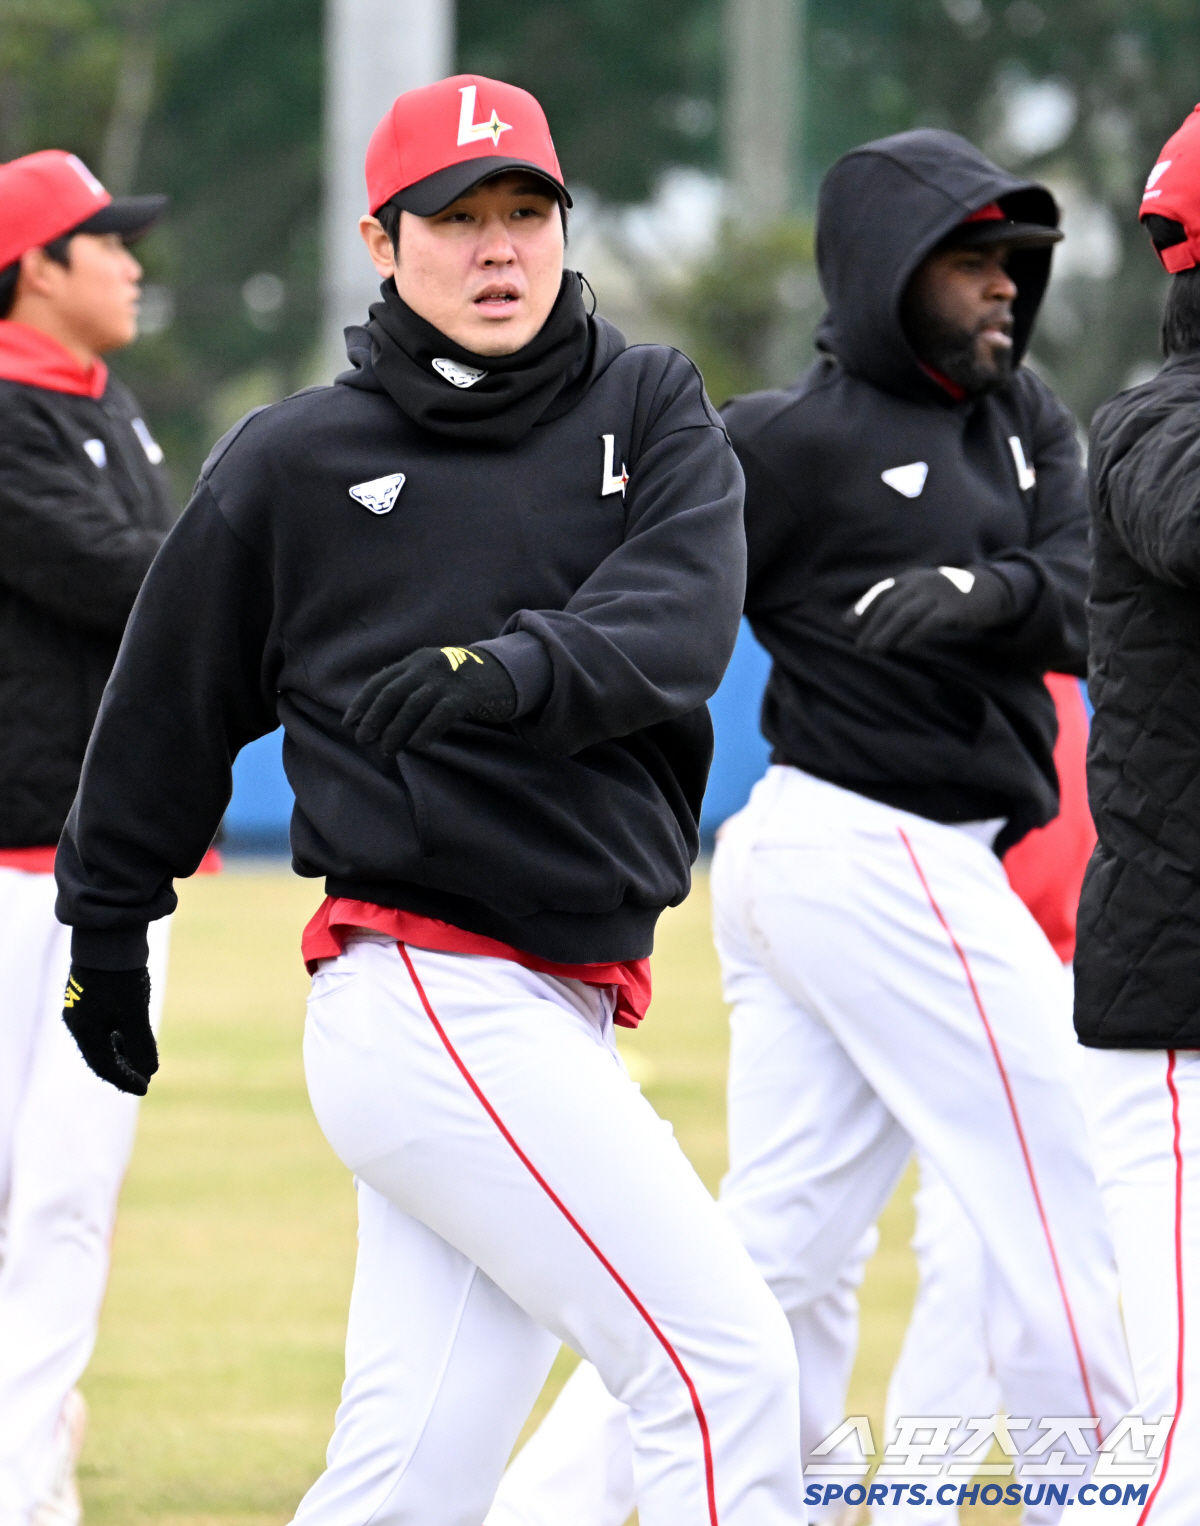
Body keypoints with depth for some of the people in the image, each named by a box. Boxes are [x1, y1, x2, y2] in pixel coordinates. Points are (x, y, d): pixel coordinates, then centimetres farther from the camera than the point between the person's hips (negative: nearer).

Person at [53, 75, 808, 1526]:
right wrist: (105, 927, 20)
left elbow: (683, 618, -10)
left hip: (560, 1014, 4)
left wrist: (517, 671, -29)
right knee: (725, 1361, -12)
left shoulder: (652, 410, 9)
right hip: (427, 999, -4)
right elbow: (168, 703, 12)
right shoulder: (292, 465, 1)